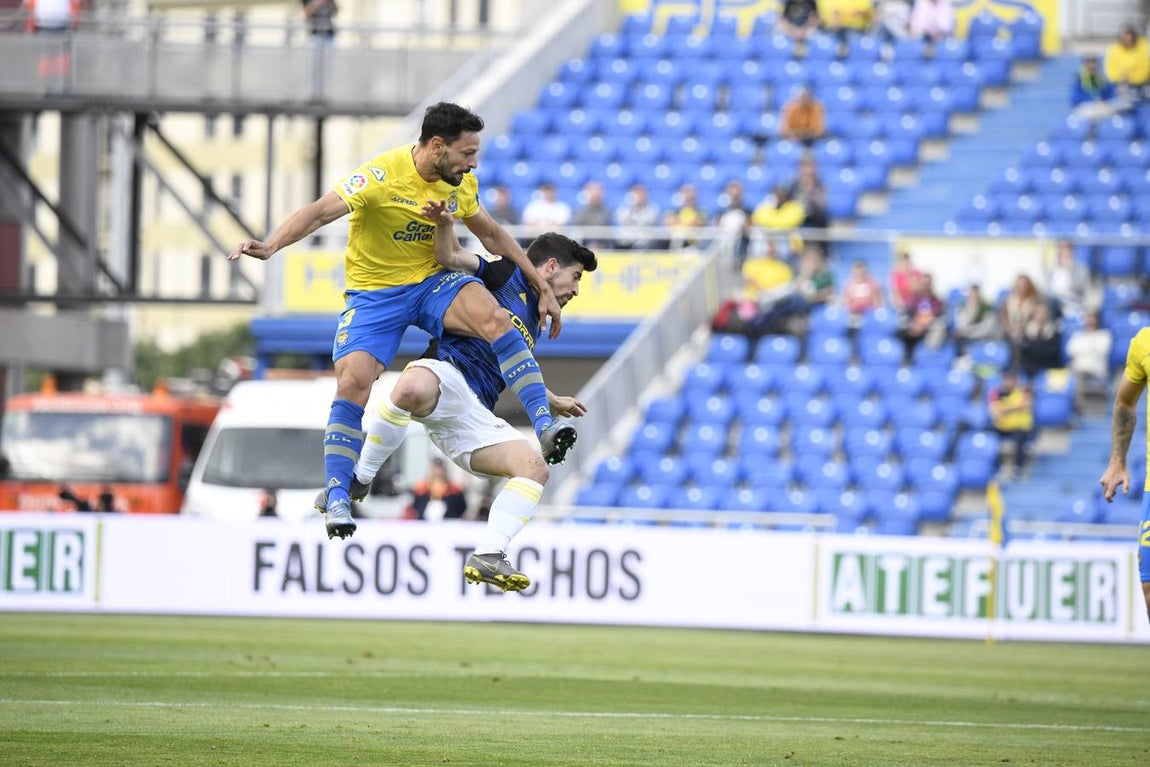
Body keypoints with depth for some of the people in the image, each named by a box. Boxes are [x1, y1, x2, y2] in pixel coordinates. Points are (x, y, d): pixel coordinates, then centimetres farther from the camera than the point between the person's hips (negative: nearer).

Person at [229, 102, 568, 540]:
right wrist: (271, 245, -47)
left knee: (496, 319, -24)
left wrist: (541, 287, 15)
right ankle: (337, 499, -10)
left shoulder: (461, 183, -2)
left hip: (432, 283, 4)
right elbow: (323, 210, -31)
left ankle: (545, 428, -24)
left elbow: (492, 235, 14)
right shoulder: (384, 175, -21)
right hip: (374, 293, -4)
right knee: (352, 383, -20)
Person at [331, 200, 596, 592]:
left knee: (534, 468, -15)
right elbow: (452, 257, -2)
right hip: (447, 372, -8)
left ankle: (488, 557, -24)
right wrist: (444, 224, -22)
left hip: (475, 417, 8)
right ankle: (358, 479, -24)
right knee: (413, 388, -44)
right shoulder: (506, 276, 12)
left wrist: (554, 402, 61)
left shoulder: (533, 322, 35)